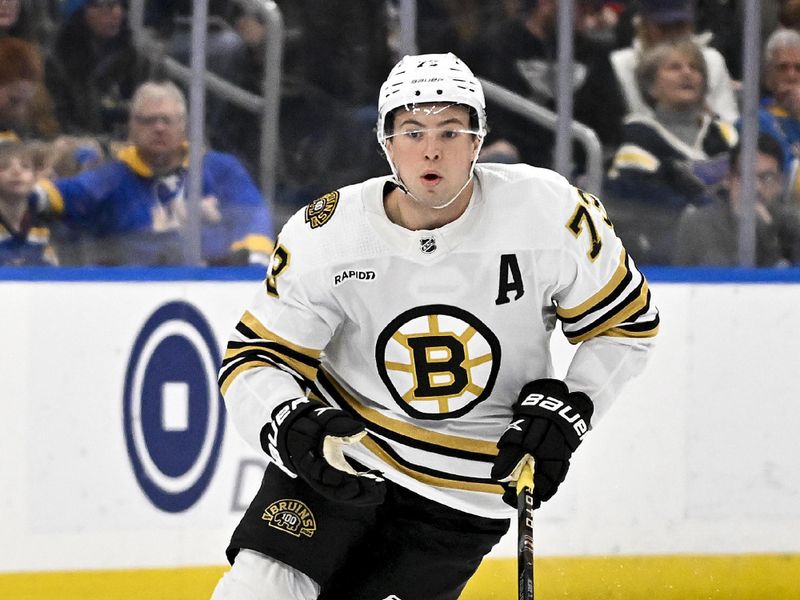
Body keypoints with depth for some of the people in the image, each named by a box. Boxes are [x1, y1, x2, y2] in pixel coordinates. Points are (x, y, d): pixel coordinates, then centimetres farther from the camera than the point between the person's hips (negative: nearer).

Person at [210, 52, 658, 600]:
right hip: (339, 447, 0)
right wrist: (293, 430, -29)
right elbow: (256, 358, -9)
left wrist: (566, 409, -13)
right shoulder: (323, 235, -14)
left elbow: (628, 323, -1)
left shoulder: (549, 211, -15)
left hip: (465, 486, 0)